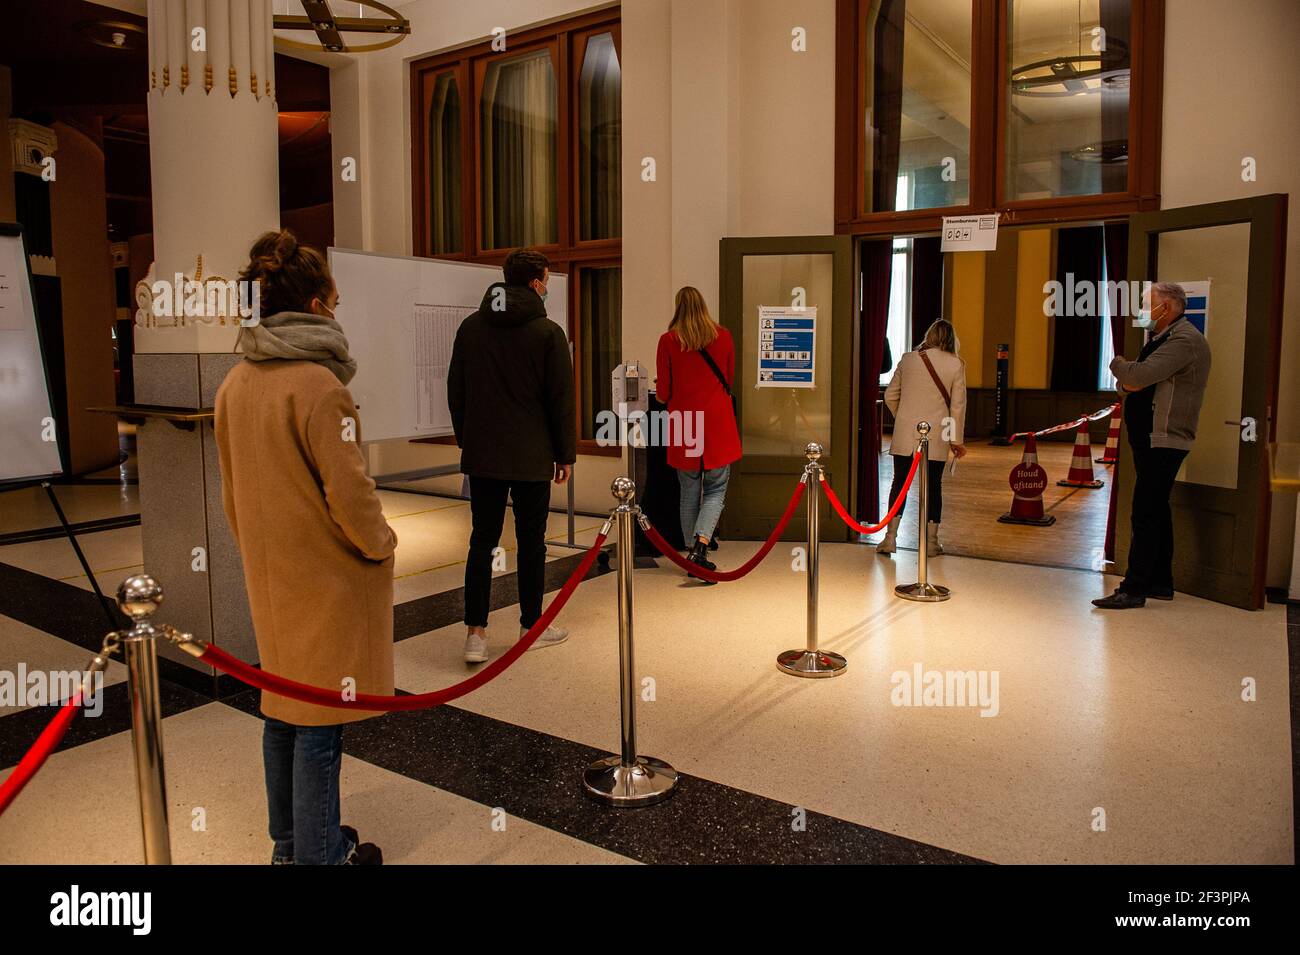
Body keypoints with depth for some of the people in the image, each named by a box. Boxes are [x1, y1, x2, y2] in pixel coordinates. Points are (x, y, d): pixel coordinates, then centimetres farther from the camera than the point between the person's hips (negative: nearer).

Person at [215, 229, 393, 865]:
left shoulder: (234, 386, 4)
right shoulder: (319, 385, -21)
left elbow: (231, 491, 12)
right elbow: (348, 491, -21)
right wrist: (381, 545, -4)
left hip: (269, 575, 8)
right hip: (327, 578, -8)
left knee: (283, 706, 19)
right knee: (320, 718, 3)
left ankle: (290, 840, 35)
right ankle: (319, 854, 17)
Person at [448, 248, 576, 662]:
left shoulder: (471, 327, 5)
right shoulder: (547, 332, -9)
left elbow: (455, 391, 10)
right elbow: (561, 399, -7)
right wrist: (565, 454, 1)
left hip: (481, 456, 4)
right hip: (531, 457, -4)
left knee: (482, 540, 8)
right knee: (531, 541, 9)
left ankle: (475, 633, 4)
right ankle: (532, 626, 20)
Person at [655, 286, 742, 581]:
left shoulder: (668, 341, -4)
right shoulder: (723, 336, 1)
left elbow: (663, 392, -1)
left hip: (684, 423, 0)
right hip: (718, 423, 0)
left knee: (689, 493, 12)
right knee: (716, 490, 7)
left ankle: (692, 550, 19)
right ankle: (701, 543, -12)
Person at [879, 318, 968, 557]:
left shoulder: (908, 359, 2)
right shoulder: (956, 364, -3)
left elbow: (890, 396, 7)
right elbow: (958, 404, -2)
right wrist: (957, 439, 5)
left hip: (905, 434, 1)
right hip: (936, 436, -1)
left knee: (900, 482, 8)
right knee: (933, 486, 8)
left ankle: (890, 537, 6)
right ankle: (931, 542, 14)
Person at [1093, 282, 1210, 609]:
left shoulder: (1184, 340, -13)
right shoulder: (1159, 338, 20)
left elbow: (1140, 375, -25)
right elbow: (1131, 382, 20)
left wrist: (1117, 363, -4)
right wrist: (1126, 382, -4)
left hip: (1164, 441, -10)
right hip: (1150, 440, 10)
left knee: (1145, 514, -12)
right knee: (1156, 511, 14)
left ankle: (1134, 589, -10)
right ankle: (1160, 583, 23)